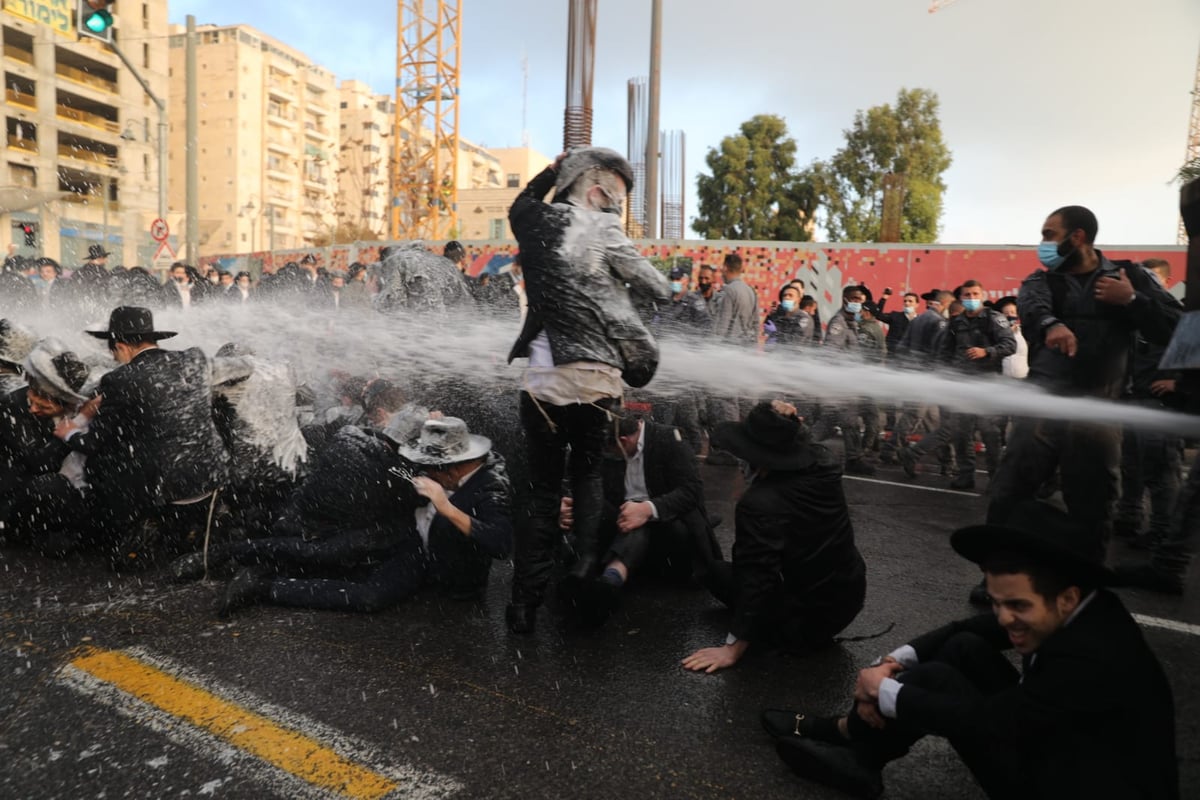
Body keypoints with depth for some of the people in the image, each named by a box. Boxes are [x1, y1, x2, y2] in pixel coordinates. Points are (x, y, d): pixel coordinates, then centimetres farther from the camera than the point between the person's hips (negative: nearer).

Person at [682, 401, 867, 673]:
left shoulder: (760, 504, -30)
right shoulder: (824, 463, -11)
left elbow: (755, 578, -28)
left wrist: (732, 649, -20)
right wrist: (788, 425, -7)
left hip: (809, 622, -6)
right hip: (851, 596, 7)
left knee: (717, 573, 13)